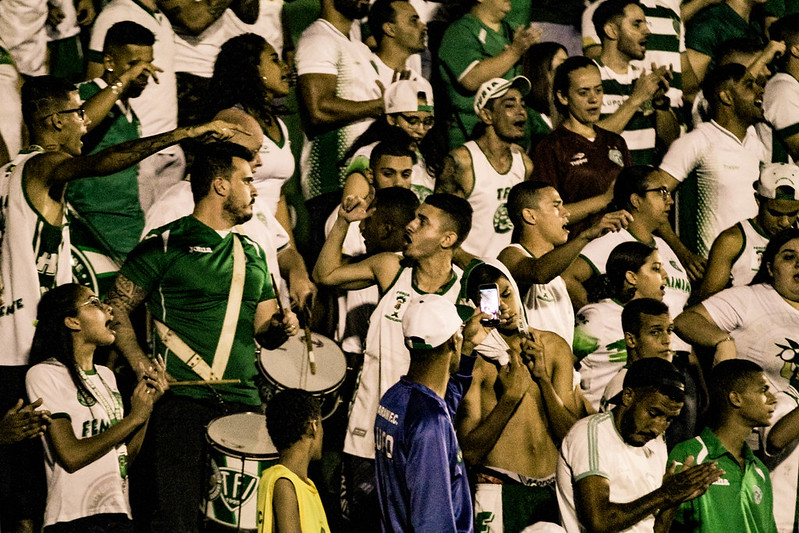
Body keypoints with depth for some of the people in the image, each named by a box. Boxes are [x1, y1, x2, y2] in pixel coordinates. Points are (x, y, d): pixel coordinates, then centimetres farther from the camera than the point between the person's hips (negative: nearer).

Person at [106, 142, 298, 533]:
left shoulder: (252, 253, 20)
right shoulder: (166, 245, 1)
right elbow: (116, 309, 1)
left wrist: (281, 327, 2)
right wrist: (142, 366, -11)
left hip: (243, 403, 6)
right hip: (182, 400, -6)